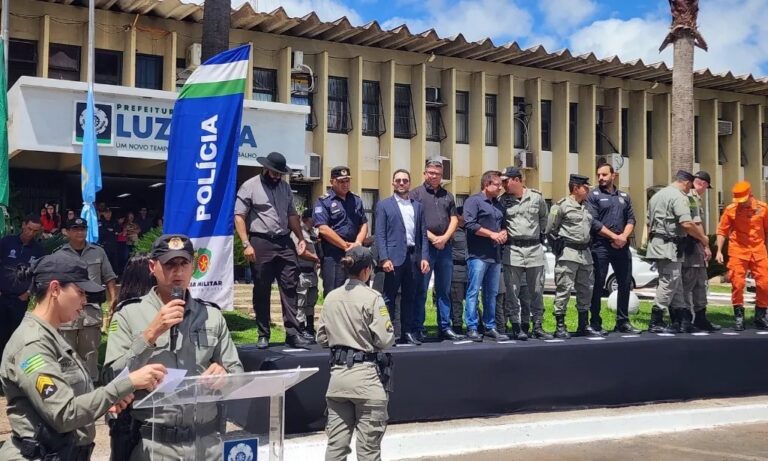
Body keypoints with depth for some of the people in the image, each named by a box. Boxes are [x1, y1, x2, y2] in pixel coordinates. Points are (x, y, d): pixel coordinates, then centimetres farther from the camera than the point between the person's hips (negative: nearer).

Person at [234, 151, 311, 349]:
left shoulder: (285, 187, 15)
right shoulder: (250, 187, -2)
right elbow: (239, 216, -6)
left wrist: (300, 238, 8)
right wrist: (246, 244, -13)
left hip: (285, 243, 4)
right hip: (261, 244, -4)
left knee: (290, 288, -2)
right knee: (261, 292, 4)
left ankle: (293, 333, -1)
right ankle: (263, 335, 12)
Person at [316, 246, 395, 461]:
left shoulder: (331, 297, 5)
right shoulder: (372, 297, -11)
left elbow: (321, 338, 10)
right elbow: (385, 339, -13)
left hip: (338, 373, 5)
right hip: (366, 374, -5)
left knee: (336, 441, 11)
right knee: (369, 444, 4)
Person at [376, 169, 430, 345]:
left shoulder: (418, 206, 15)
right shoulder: (384, 205, 4)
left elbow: (423, 234, 12)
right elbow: (380, 234, -2)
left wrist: (424, 257, 1)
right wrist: (384, 258, -12)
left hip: (414, 257, 4)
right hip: (394, 257, -4)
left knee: (409, 297, 8)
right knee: (389, 297, -1)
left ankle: (409, 331, 14)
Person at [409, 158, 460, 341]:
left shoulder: (448, 195, 16)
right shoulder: (416, 193, 1)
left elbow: (454, 219, 10)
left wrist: (445, 238, -7)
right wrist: (433, 238, -12)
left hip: (445, 247, 5)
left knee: (444, 290, 9)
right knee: (421, 290, -2)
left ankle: (445, 327, 15)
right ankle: (418, 329, 3)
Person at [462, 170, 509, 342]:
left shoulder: (498, 205, 19)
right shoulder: (474, 201, -4)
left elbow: (503, 225, 27)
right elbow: (469, 224, -15)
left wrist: (503, 233, 4)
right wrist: (492, 234, -13)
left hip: (495, 255, 7)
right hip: (478, 255, -7)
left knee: (491, 294, 10)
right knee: (473, 292, -6)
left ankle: (490, 327, 17)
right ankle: (471, 328, -2)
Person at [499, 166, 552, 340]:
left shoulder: (536, 197, 2)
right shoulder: (503, 200, 1)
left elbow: (544, 217, 18)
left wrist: (541, 234, 14)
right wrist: (503, 235, -2)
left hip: (534, 248, 1)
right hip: (512, 249, -1)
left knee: (537, 291, 6)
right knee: (512, 291, -2)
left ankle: (537, 326, 14)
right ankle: (516, 326, 4)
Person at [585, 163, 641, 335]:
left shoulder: (624, 196, 15)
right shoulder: (593, 195, 0)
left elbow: (631, 219, 11)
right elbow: (594, 222, -10)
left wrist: (624, 236, -8)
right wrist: (615, 237, -13)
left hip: (622, 247, 5)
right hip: (601, 246, -5)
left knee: (625, 284, 8)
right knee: (597, 285, -2)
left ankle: (622, 322, 17)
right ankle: (595, 323, 5)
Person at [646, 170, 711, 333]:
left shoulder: (657, 195, 20)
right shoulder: (679, 196, -10)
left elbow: (649, 223, 22)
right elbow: (687, 224, -20)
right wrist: (703, 239, -8)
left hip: (657, 244, 10)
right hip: (669, 245, -10)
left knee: (675, 283, 12)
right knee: (669, 283, -5)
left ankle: (679, 320, 14)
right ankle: (655, 322, -4)